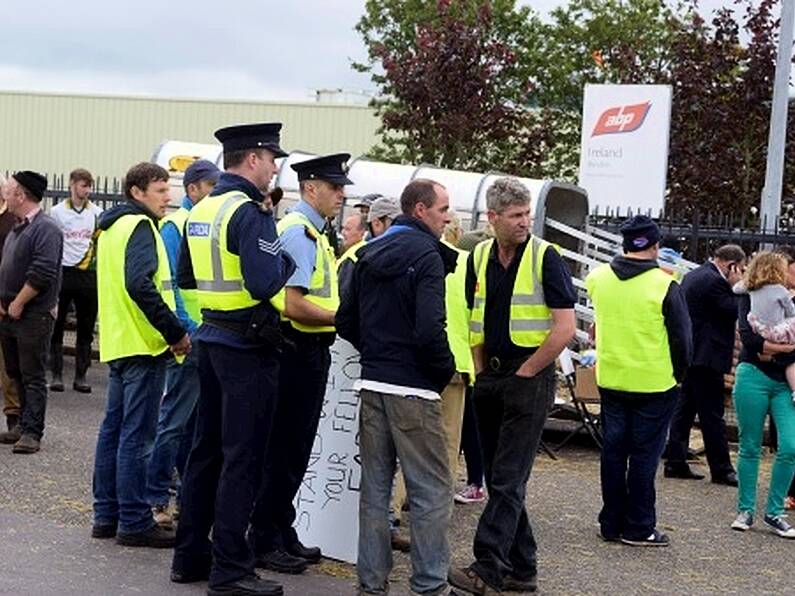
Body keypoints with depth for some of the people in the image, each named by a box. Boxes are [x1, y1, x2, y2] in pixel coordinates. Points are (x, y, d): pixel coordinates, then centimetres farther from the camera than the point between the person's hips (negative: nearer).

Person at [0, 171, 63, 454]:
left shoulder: (46, 229, -14)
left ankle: (32, 432, -2)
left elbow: (43, 274, -23)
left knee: (33, 376, -4)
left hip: (33, 316, -9)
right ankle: (24, 424, 22)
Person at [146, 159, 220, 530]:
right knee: (175, 421, -4)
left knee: (198, 421, 14)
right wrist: (188, 329, -18)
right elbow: (169, 285, -15)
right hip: (189, 340, -8)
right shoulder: (175, 226, -9)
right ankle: (155, 499, 2)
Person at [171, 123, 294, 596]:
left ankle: (190, 555, 23)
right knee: (242, 458, -3)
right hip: (247, 345, -9)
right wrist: (291, 255, -7)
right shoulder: (250, 212, -17)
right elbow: (265, 284, -24)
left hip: (211, 338, 9)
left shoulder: (201, 211, 10)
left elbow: (186, 278, 18)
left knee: (207, 447, 15)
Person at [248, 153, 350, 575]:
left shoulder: (315, 233, 16)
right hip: (297, 351, -10)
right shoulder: (298, 232, -16)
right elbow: (294, 306, -23)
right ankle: (265, 542, 8)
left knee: (296, 449, 17)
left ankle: (282, 533, 27)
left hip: (312, 352, 10)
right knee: (282, 450, -2)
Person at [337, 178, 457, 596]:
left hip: (372, 385, 8)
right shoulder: (426, 255, -11)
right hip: (412, 390, -8)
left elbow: (346, 322, 15)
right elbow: (430, 329, -22)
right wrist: (445, 370, -7)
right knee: (431, 491, 1)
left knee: (375, 488, 12)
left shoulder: (369, 255, 13)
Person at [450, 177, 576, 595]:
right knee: (499, 478, 10)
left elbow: (565, 329, -14)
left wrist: (524, 373, -10)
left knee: (508, 480, -9)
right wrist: (481, 371, 6)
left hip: (530, 377, -6)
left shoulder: (545, 257, -9)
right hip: (490, 379, 6)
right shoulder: (479, 258, 7)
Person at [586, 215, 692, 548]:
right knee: (644, 455, 4)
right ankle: (639, 528, 9)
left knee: (613, 452, 12)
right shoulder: (665, 286, -15)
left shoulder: (597, 279, -1)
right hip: (654, 384, -4)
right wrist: (678, 376, 5)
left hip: (610, 380, 4)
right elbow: (682, 339, -8)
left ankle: (611, 523, 19)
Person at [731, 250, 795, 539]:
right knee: (750, 448, 4)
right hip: (754, 377, -3)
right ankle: (745, 510, 16)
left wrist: (771, 352, -11)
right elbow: (749, 337, -13)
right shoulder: (752, 298, 1)